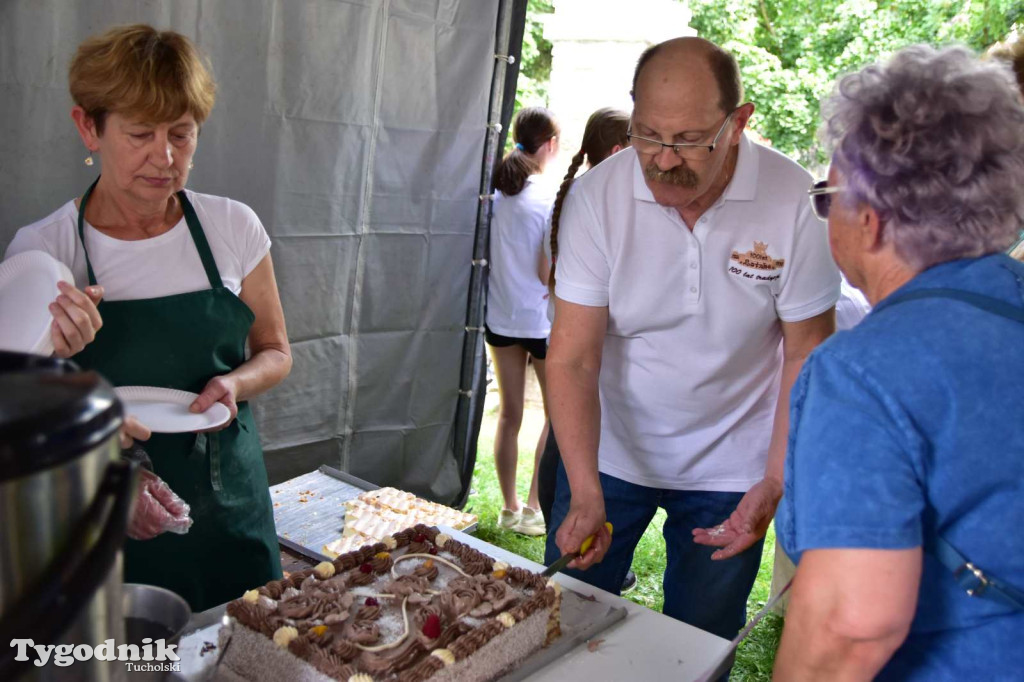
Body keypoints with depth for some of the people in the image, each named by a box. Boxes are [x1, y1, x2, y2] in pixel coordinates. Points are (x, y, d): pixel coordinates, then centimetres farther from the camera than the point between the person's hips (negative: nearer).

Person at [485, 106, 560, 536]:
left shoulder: (495, 191, -2)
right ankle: (534, 508, 15)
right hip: (542, 320, -5)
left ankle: (510, 509, 23)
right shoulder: (551, 199, -17)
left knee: (509, 415, 14)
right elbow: (548, 273, -18)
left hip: (500, 318, 5)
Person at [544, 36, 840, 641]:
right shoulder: (598, 195, -16)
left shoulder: (793, 199, -17)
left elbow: (807, 354, -8)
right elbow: (573, 358, -16)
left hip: (729, 469, 0)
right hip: (608, 452, 1)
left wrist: (775, 484, -15)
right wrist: (585, 493, -25)